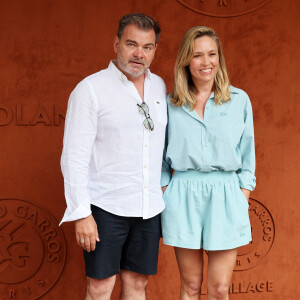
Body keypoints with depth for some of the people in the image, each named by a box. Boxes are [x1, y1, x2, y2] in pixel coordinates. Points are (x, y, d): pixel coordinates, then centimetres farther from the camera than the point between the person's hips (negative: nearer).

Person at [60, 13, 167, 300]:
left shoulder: (159, 86, 10)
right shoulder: (91, 88, -7)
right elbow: (74, 156, -10)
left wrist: (164, 188, 13)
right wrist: (81, 214, -15)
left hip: (149, 208, 5)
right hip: (106, 207, -5)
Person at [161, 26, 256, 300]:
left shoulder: (239, 100, 4)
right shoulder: (172, 104, 5)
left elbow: (247, 157, 6)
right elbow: (161, 158, 11)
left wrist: (243, 203, 0)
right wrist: (163, 197, 3)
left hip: (225, 195, 0)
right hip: (183, 195, 1)